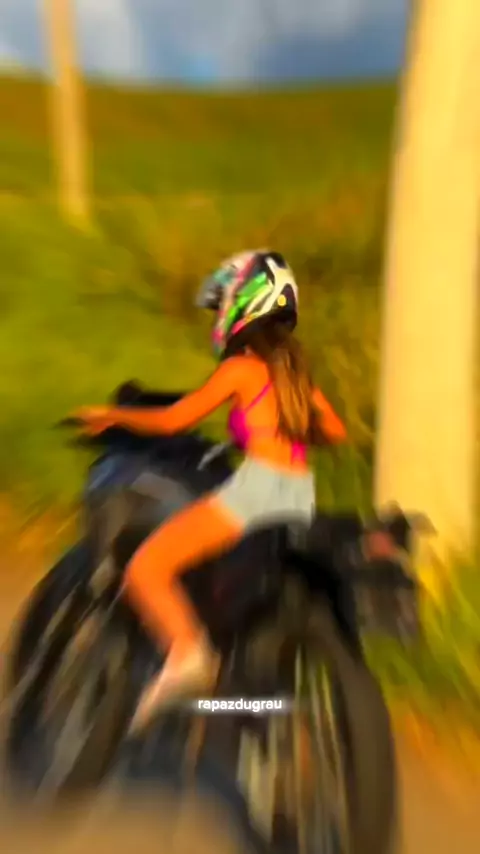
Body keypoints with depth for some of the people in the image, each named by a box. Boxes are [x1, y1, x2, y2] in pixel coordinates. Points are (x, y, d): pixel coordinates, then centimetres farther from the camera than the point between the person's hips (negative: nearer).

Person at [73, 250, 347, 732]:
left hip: (258, 487, -8)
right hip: (301, 494, 8)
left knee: (145, 569, -6)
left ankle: (187, 653, -24)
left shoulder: (241, 366, -4)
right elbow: (335, 432, 19)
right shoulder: (294, 364, 16)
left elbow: (172, 421, -6)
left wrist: (111, 416, 8)